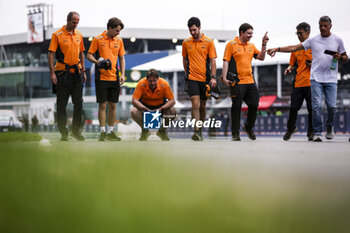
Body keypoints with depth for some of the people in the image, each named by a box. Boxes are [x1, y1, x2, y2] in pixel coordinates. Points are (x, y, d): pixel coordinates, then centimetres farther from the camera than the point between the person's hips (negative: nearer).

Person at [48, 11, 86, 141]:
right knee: (62, 104, 1)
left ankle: (76, 130, 13)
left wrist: (83, 71, 13)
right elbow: (51, 54, -8)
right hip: (62, 73, -5)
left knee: (79, 102, 3)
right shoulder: (57, 35, -5)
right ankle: (63, 132, 7)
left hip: (76, 73, 5)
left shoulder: (79, 35, 11)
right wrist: (52, 73, -15)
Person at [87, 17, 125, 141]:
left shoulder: (119, 40, 8)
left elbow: (122, 58, 13)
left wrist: (122, 74, 3)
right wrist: (97, 61, -19)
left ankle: (110, 131, 14)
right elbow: (89, 55, 0)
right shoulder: (98, 39, -4)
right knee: (102, 105, -3)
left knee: (113, 105, 6)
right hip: (101, 77, -4)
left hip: (115, 78, 4)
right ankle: (102, 132, 3)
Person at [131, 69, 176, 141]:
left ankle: (162, 131, 3)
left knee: (173, 111, -28)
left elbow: (172, 101, -20)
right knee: (133, 111, -31)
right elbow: (134, 100, -26)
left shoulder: (164, 84, -24)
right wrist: (147, 110, -40)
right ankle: (145, 131, 0)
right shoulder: (141, 84, -26)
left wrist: (160, 109, -37)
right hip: (145, 105, 0)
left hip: (161, 105, 1)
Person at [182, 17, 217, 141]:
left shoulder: (209, 42, 0)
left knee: (202, 106, 9)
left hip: (205, 78, 1)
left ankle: (200, 130, 23)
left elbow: (213, 60, 0)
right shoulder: (186, 43, 5)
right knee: (195, 104, -14)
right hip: (192, 78, -1)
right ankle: (196, 132, -18)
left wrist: (213, 77, -8)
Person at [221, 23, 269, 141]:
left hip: (250, 81, 6)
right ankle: (235, 133, 6)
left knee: (254, 105, 5)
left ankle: (249, 127, 28)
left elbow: (261, 57, 14)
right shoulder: (231, 45, -3)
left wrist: (264, 44, 2)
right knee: (236, 107, -2)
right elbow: (226, 62, -6)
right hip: (236, 82, -6)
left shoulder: (251, 46, 15)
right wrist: (224, 78, -14)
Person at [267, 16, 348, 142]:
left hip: (331, 79, 0)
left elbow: (346, 58, 15)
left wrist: (339, 57, -9)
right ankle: (317, 133, -2)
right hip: (316, 78, 0)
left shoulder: (337, 40, 8)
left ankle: (330, 127, 22)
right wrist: (277, 49, 1)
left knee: (332, 105, -6)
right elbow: (295, 47, 8)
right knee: (316, 105, -10)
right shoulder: (313, 40, 8)